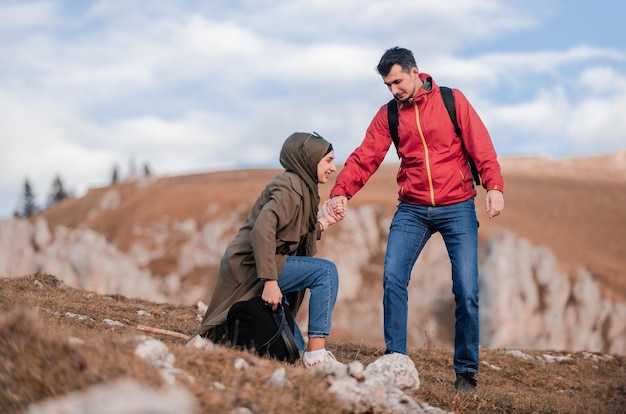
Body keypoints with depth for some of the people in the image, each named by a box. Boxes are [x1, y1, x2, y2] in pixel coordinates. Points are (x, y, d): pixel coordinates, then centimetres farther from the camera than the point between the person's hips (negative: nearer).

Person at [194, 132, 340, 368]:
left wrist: (321, 224, -2)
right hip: (249, 266, -11)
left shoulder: (304, 188, 13)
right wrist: (269, 280, -35)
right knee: (326, 271, -21)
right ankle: (316, 354, -23)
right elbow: (262, 229, -31)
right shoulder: (291, 187, -17)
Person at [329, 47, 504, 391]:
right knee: (392, 279, -13)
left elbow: (480, 145, -7)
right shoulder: (387, 115, 5)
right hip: (412, 210, 2)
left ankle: (466, 372, 8)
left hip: (457, 208, -2)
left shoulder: (452, 101, -2)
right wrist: (341, 191, -19)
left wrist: (494, 186, -21)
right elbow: (365, 157, -3)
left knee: (467, 291, -5)